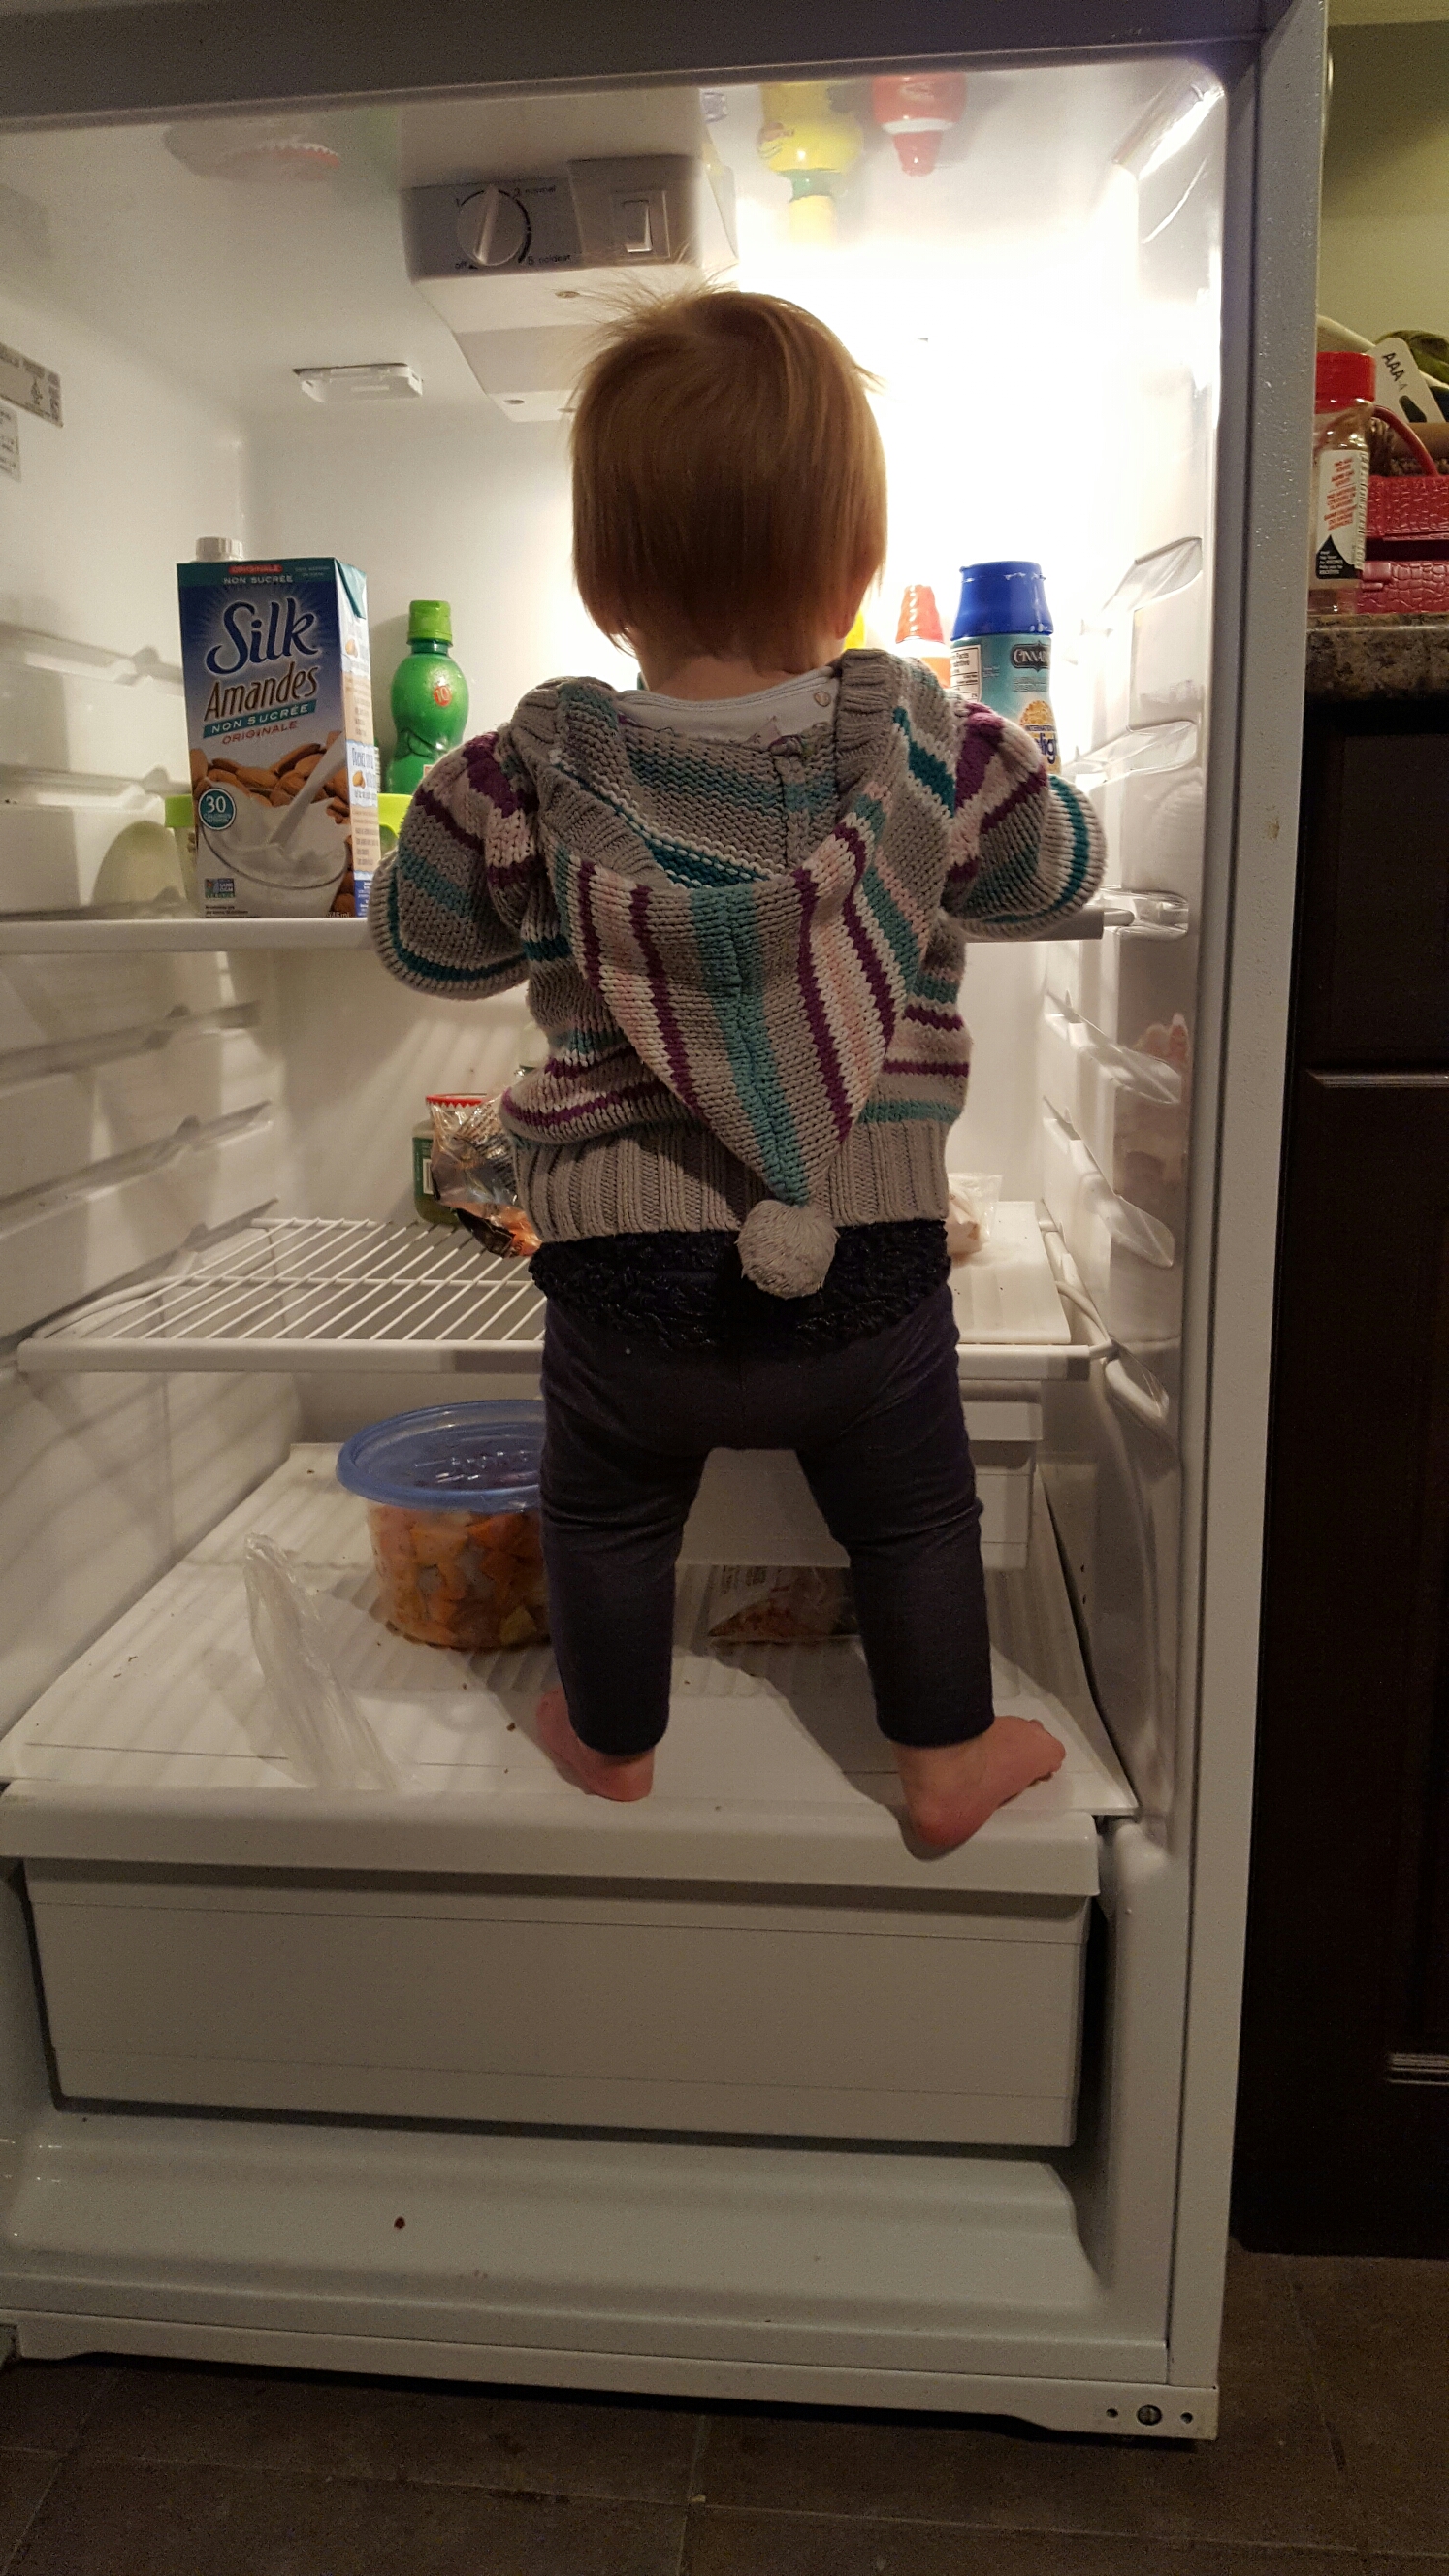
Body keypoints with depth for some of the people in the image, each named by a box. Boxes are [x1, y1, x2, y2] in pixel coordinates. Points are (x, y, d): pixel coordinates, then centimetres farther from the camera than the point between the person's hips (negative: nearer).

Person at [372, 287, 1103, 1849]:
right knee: (914, 1511, 22)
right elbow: (1055, 867, 10)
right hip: (868, 1267, 0)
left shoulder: (534, 777, -9)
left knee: (609, 1512, 25)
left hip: (626, 1269, 1)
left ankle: (612, 1737, 44)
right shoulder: (926, 749, -8)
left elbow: (422, 939, 6)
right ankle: (950, 1755, 36)